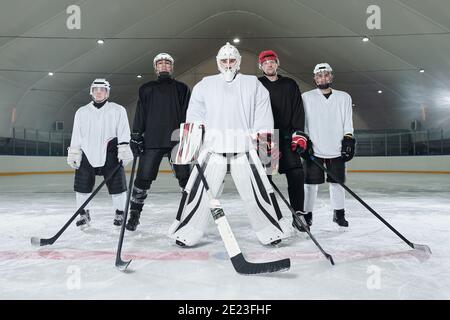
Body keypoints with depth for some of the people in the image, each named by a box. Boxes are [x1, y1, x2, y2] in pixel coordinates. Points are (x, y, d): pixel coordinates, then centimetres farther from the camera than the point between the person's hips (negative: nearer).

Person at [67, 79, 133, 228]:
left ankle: (120, 213, 14)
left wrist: (124, 149, -13)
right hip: (87, 153, 3)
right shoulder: (81, 112, 15)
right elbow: (76, 136, 14)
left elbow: (123, 131, -3)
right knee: (82, 184, 1)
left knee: (117, 183, -2)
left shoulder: (118, 110, 5)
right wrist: (73, 154, 7)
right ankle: (84, 214, 19)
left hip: (110, 153, -2)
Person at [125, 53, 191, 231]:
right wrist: (135, 136, 0)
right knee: (143, 177, -2)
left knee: (185, 177, -2)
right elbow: (140, 114, 10)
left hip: (177, 139, 0)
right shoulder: (146, 89, 17)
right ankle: (134, 214, 11)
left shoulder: (181, 88, 15)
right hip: (152, 141, 1)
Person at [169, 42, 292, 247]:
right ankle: (186, 233, 11)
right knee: (198, 191, -3)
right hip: (212, 147, 1)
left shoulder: (253, 84, 11)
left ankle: (272, 231, 18)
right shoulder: (205, 85, 13)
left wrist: (265, 144, 0)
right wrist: (189, 141, -1)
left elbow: (263, 119, 7)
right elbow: (195, 115, 10)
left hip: (244, 149, 0)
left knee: (258, 192, 1)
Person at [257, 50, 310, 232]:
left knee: (296, 174, -5)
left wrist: (299, 134, -4)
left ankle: (298, 214, 5)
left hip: (287, 137, 2)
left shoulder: (290, 85, 14)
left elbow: (298, 111, 7)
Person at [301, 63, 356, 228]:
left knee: (337, 181, 8)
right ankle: (306, 214, 12)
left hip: (337, 149, 2)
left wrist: (348, 139, -1)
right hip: (313, 149, -2)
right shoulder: (306, 97, 5)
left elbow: (348, 121, 9)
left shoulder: (344, 97, 11)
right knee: (311, 182, 0)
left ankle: (339, 213, 24)